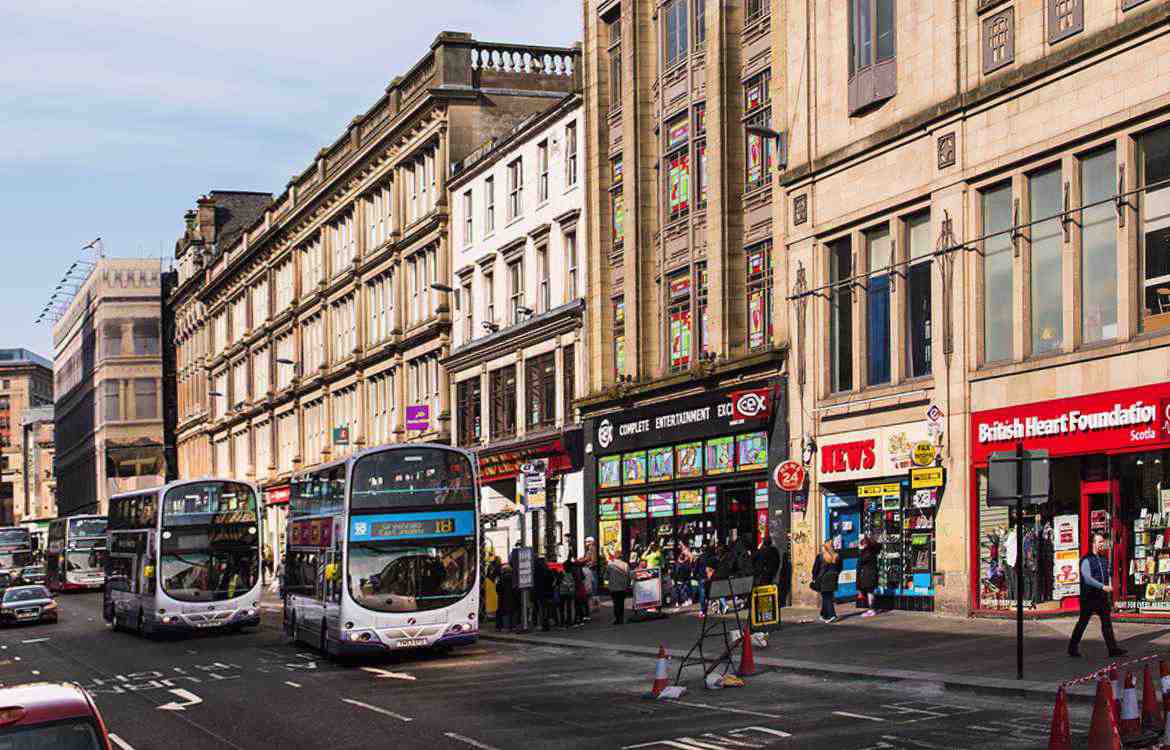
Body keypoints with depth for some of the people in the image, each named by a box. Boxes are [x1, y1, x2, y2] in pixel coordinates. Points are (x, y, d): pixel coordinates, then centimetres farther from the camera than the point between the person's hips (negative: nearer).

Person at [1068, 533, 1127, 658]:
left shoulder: (1104, 559, 12)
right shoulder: (1086, 560, -12)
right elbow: (1087, 578, -23)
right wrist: (1102, 587, -31)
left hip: (1102, 596, 6)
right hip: (1088, 597, -6)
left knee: (1107, 622, 0)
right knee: (1083, 622, 2)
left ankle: (1113, 649, -3)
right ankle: (1073, 648, 14)